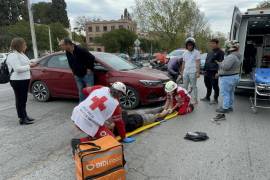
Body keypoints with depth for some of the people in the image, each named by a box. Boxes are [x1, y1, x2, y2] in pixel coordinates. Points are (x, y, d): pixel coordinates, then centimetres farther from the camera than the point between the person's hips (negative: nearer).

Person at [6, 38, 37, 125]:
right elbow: (18, 69, -24)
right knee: (20, 100, -2)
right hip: (18, 81, -9)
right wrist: (29, 66, -17)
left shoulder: (21, 54, 15)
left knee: (24, 99, 16)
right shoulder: (13, 55, -15)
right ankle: (22, 119, 6)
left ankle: (25, 116, 27)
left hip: (24, 80, 9)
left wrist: (30, 64, 6)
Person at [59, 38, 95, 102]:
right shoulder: (67, 53, 2)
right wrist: (74, 72, 10)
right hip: (78, 76, 7)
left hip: (87, 74, -6)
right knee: (81, 92, 12)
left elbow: (92, 58, -17)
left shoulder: (80, 50, -20)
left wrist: (89, 68, -12)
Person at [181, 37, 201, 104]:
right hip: (185, 72, 6)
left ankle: (195, 100, 8)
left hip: (192, 72, -6)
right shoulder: (185, 53, 15)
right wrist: (182, 72, 16)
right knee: (185, 86, 12)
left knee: (193, 86, -1)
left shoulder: (196, 52, -3)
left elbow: (198, 63, -9)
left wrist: (198, 72, -15)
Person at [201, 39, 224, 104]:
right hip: (207, 72, 8)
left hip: (214, 73, -8)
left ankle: (215, 99, 11)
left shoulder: (220, 52, -8)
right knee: (208, 86, 17)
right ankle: (207, 97, 29)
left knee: (215, 86, 1)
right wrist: (205, 70, 19)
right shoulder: (210, 53, 18)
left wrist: (217, 72, -21)